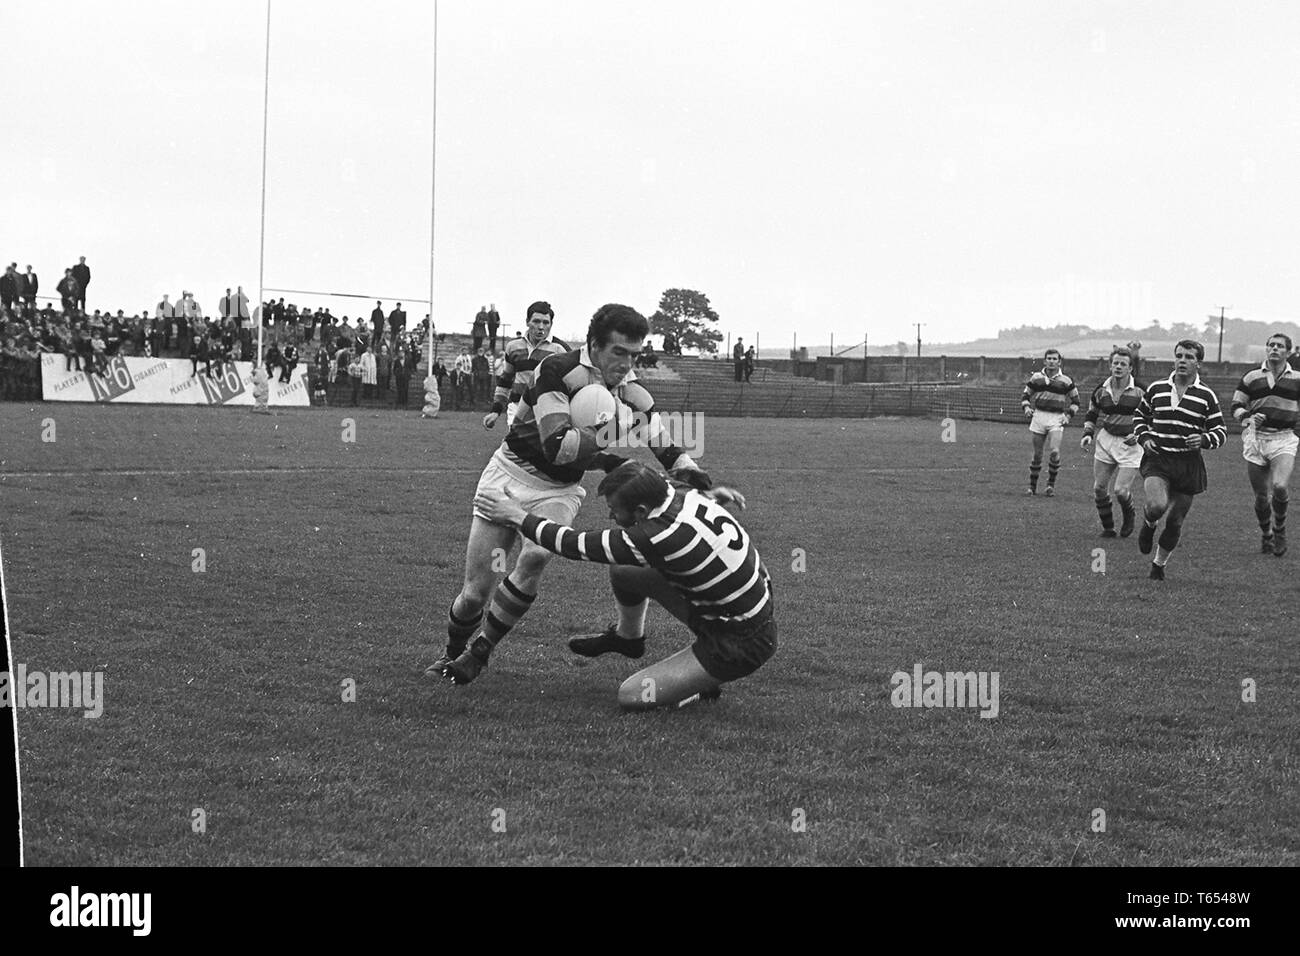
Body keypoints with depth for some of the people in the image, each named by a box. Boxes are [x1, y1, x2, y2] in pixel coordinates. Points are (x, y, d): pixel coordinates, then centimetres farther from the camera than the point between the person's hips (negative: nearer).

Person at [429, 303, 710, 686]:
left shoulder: (632, 393, -9)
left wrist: (688, 470, -22)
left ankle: (478, 653, -11)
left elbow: (666, 449, -3)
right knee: (477, 590, -4)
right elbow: (556, 446, -30)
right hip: (511, 471, -2)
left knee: (535, 557, -29)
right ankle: (452, 652, 28)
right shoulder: (558, 370, -23)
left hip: (560, 490, 2)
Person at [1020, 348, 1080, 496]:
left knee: (1054, 452, -18)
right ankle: (1032, 486, 16)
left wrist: (1068, 416, -1)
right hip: (1039, 416, 2)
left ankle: (1051, 483, 1)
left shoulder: (1066, 381, 4)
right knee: (1037, 454, 3)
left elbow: (1075, 400, 12)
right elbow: (1025, 394, 18)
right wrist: (1026, 407, -2)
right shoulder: (1036, 377, 8)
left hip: (1057, 419, -2)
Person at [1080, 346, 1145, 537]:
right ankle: (1108, 527, 22)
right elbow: (1091, 415, 16)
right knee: (1099, 488, 3)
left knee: (1121, 491, -12)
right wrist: (1088, 434, 0)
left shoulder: (1140, 391, -11)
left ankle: (1130, 515, 22)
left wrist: (1139, 435, -16)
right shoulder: (1101, 391, 2)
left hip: (1130, 444, -4)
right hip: (1105, 441, 4)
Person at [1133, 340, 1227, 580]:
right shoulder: (1156, 389, 5)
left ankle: (1159, 563, 29)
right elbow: (1140, 416, 20)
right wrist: (1144, 438, 1)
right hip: (1157, 459, 0)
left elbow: (1220, 431, 5)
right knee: (1157, 506, -27)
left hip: (1189, 465, 1)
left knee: (1175, 522, 5)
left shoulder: (1206, 395, 1)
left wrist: (1204, 439, -16)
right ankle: (1148, 524, 9)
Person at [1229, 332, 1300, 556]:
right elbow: (1236, 407, 7)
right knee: (1261, 496, 2)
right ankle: (1265, 536, 26)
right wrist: (1248, 417, -13)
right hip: (1256, 439, 1)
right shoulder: (1251, 378, 7)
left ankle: (1280, 529, 3)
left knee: (1280, 487, -23)